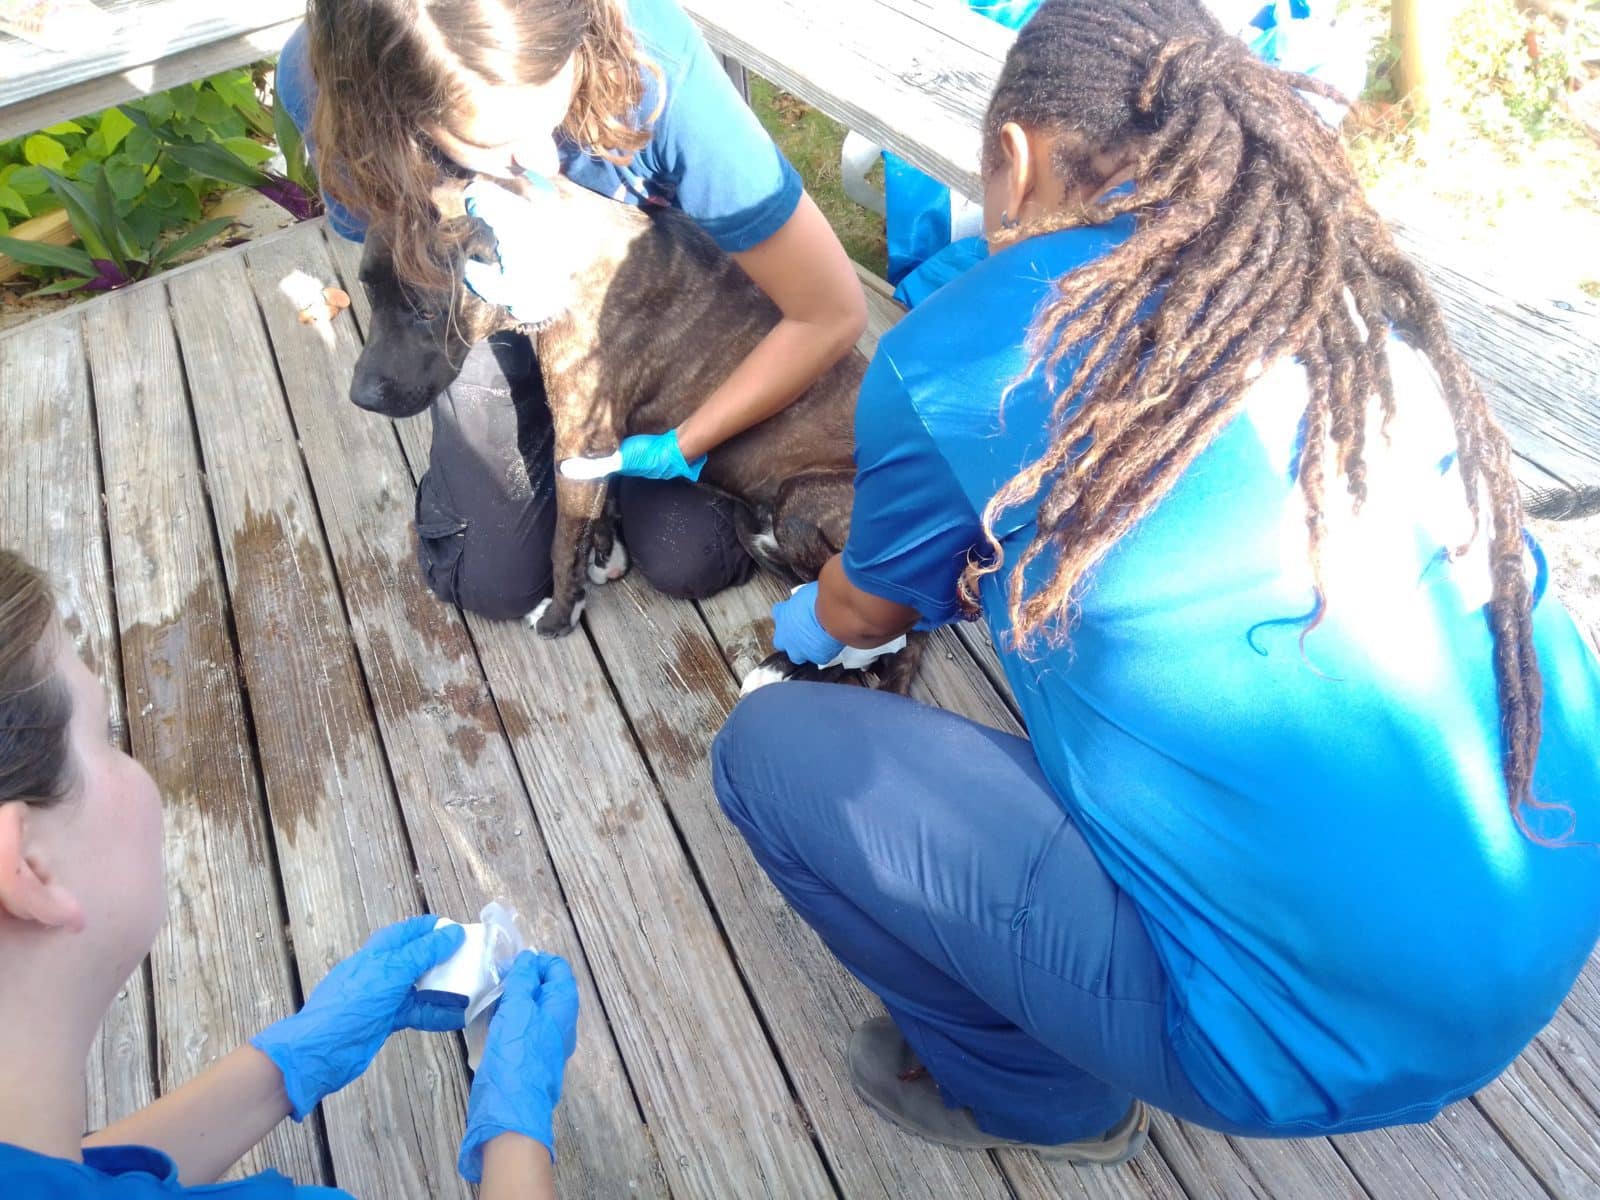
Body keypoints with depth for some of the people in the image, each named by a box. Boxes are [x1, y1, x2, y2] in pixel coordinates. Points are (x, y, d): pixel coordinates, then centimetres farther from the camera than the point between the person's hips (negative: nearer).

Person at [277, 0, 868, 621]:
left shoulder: (650, 53, -38)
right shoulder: (322, 77, -32)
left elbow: (834, 315, -31)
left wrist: (680, 448, -25)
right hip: (489, 314, 1)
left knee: (693, 562, -9)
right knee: (497, 583, -4)